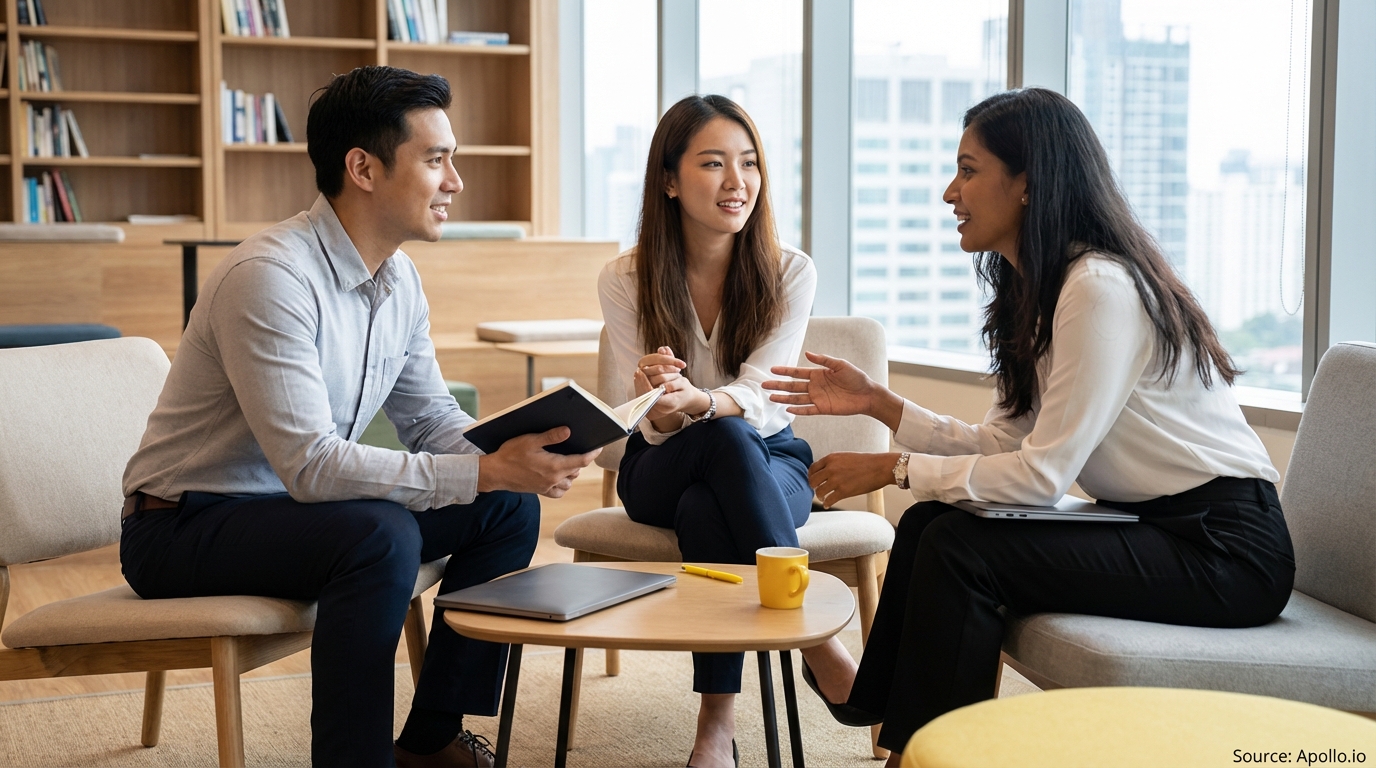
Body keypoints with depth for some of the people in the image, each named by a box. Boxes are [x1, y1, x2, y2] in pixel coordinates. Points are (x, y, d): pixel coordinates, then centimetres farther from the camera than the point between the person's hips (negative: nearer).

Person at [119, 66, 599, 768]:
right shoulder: (271, 276, -26)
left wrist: (513, 453, -13)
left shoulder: (398, 280, 2)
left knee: (510, 507, -1)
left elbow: (432, 420, 9)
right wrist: (489, 471, -33)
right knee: (382, 536, -34)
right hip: (184, 527, -9)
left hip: (297, 503, 9)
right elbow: (310, 465, -32)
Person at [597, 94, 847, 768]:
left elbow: (758, 398, -21)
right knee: (725, 438, -37)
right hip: (662, 470, 0)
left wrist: (697, 400, -46)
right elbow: (652, 425, -13)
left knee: (704, 508, -37)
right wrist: (664, 406, -40)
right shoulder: (624, 280, -9)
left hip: (770, 460, 0)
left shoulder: (790, 272, -9)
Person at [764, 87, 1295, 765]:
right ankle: (874, 700, 14)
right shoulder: (1034, 291, 10)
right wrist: (877, 403, 4)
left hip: (1224, 549, -9)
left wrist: (895, 469, -14)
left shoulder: (1101, 289, -20)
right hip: (1152, 524, 9)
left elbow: (1043, 473, -21)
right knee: (930, 522, -3)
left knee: (961, 549, -19)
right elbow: (1002, 444, 7)